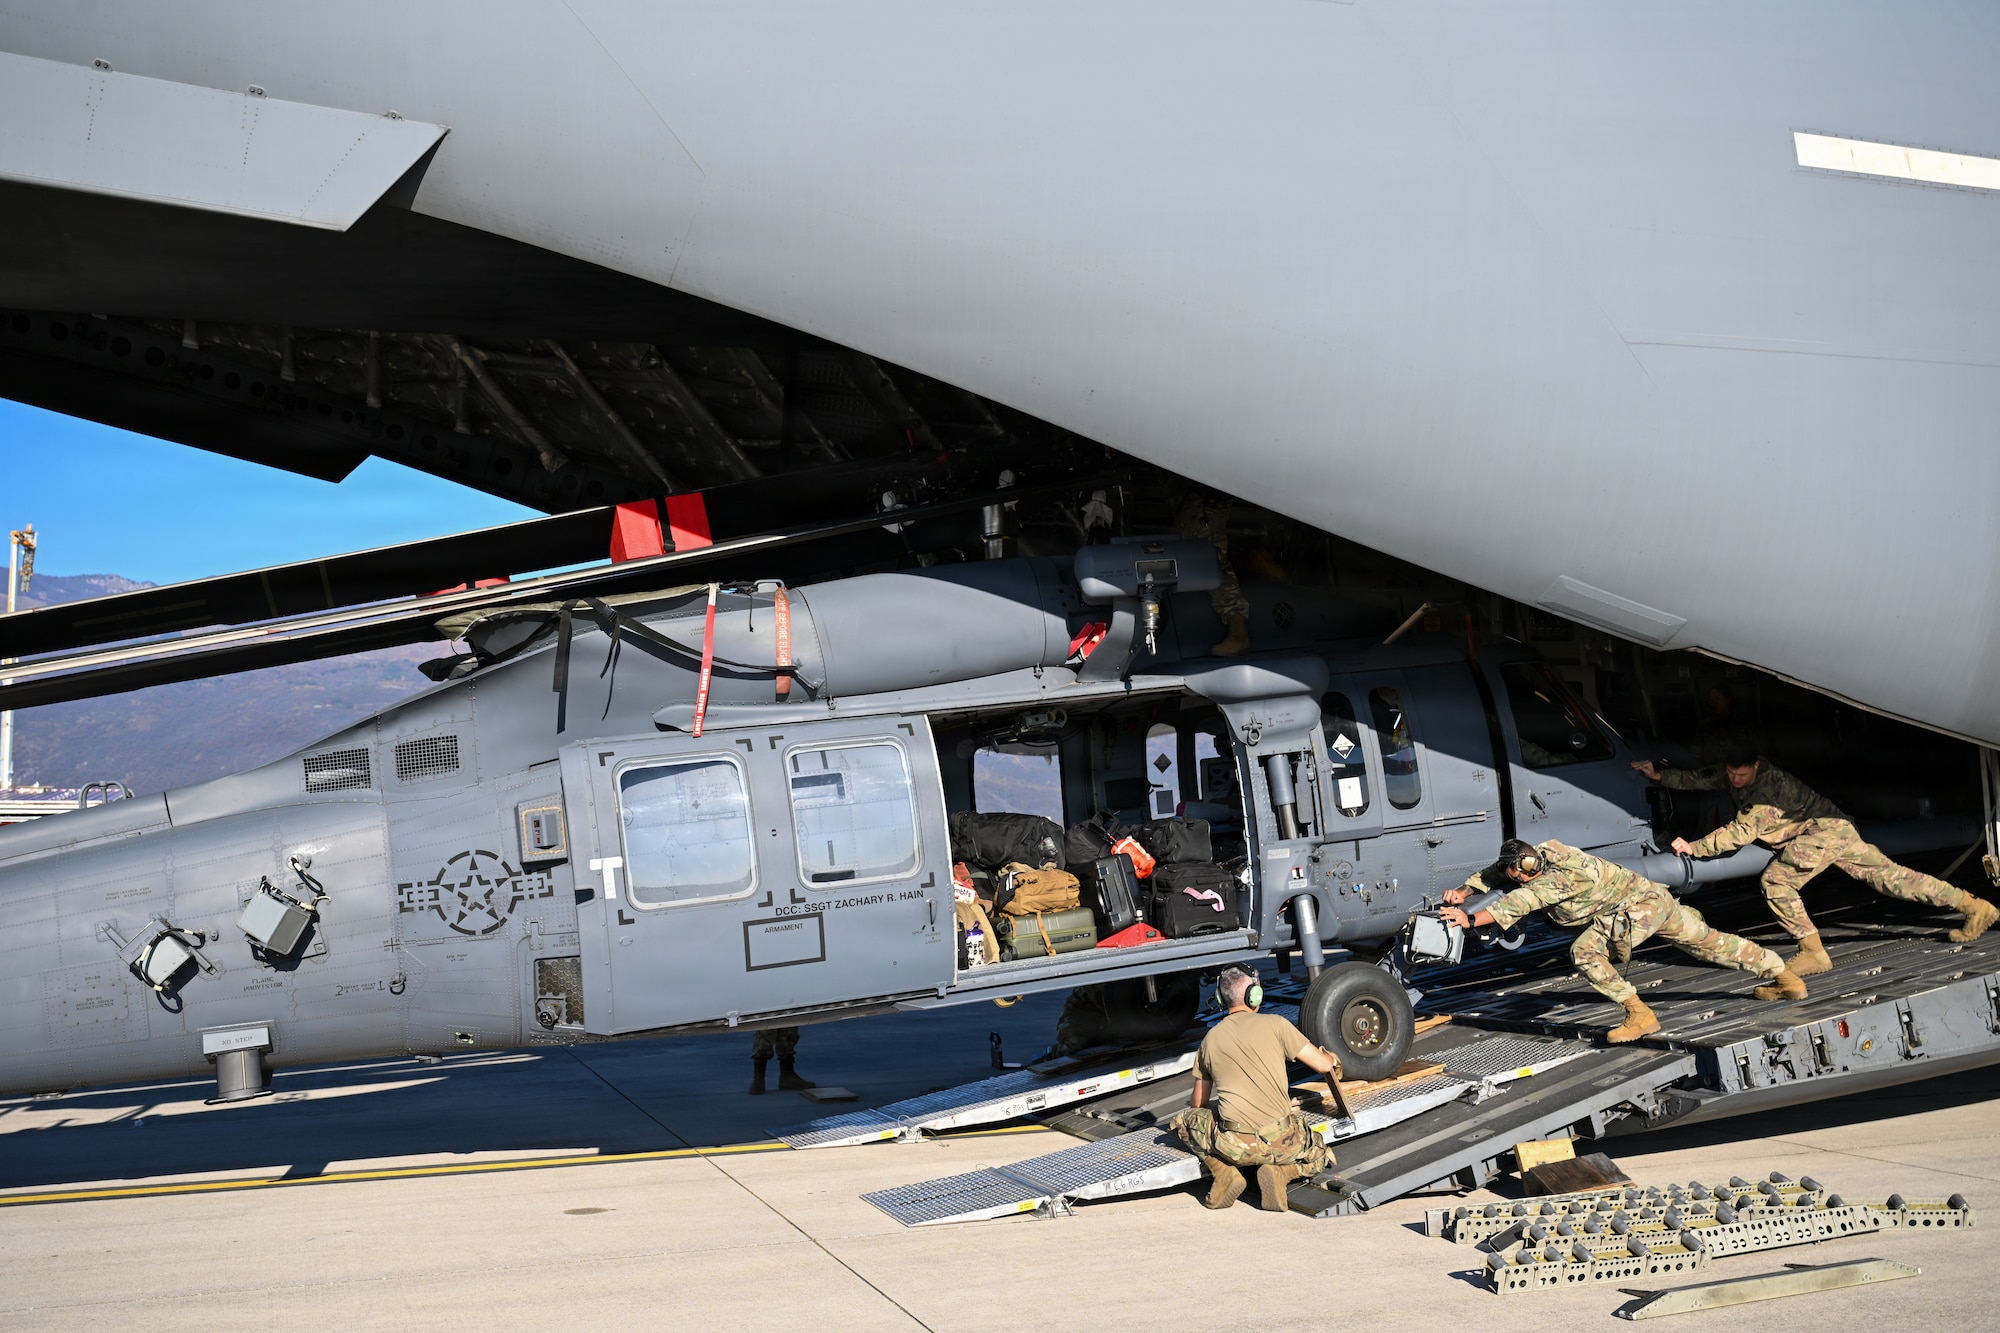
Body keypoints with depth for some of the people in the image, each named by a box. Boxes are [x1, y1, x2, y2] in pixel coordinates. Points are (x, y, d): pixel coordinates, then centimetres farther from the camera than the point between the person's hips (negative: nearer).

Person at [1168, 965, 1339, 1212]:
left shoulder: (1210, 1039, 9)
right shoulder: (1274, 1024, -1)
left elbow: (1198, 1104, 19)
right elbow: (1324, 1065, 2)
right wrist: (1330, 1059, 27)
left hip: (1234, 1147, 1)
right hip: (1282, 1143, -1)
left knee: (1184, 1121, 27)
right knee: (1319, 1157, 30)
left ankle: (1223, 1171, 3)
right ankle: (1280, 1172, -2)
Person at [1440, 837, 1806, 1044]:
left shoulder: (1564, 874, -28)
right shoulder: (1546, 852, -4)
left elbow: (1520, 902, -36)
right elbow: (1493, 874, 3)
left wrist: (1471, 919, -41)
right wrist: (1462, 892, -11)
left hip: (1638, 908, -10)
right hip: (1657, 899, 10)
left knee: (1585, 952, -19)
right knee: (1710, 943, 20)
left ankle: (1639, 1015, -16)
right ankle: (1785, 979, 31)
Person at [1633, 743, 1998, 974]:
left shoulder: (1769, 786, -23)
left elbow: (1741, 832, -27)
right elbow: (1699, 779, 15)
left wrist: (1693, 847, -26)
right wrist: (1660, 775, 2)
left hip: (1825, 828, -10)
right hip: (1837, 831, 10)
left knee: (1776, 880, -18)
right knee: (1888, 875, 10)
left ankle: (1812, 953, -17)